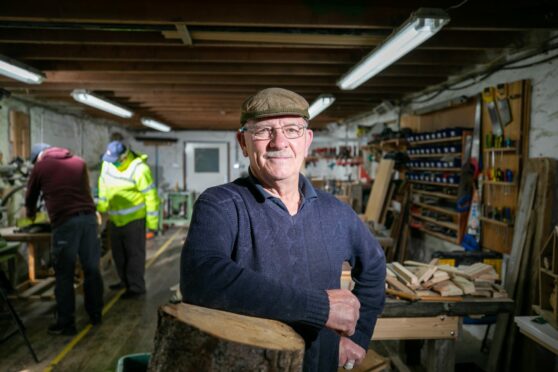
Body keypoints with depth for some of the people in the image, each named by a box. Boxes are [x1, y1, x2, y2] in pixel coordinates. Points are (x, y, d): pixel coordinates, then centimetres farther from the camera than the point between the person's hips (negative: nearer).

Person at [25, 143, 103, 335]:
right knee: (92, 269, 11)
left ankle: (66, 323, 10)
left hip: (65, 221, -3)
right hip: (88, 217, 4)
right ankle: (95, 314, 22)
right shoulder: (79, 162, 20)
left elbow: (30, 197, 24)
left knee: (64, 274, 4)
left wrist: (30, 214, 44)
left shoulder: (40, 166, 12)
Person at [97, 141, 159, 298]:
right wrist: (102, 207, 19)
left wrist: (152, 222, -16)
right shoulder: (107, 164, -1)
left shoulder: (139, 169, -22)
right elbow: (104, 185, 16)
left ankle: (136, 287, 12)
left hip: (134, 218, -7)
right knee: (118, 252, 18)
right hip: (115, 218, 8)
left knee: (134, 253, 1)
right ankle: (125, 281, 35)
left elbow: (151, 196, -18)